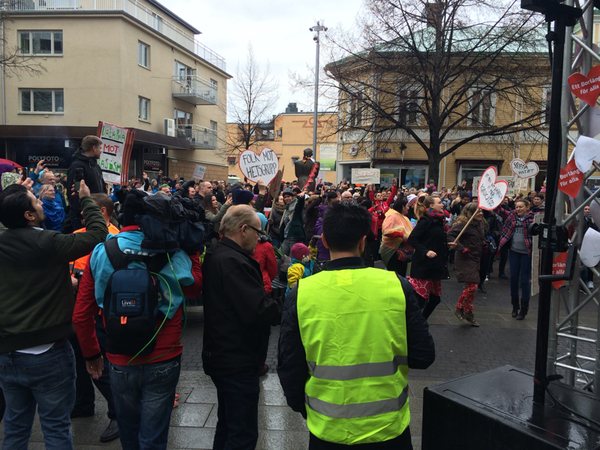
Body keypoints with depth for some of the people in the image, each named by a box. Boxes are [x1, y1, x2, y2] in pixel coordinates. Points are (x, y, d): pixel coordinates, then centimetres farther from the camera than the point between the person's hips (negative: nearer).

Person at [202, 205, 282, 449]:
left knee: (228, 424, 25)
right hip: (236, 359, -11)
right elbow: (259, 310, -28)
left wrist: (274, 300, -2)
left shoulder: (216, 256, 8)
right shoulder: (234, 262, -24)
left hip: (220, 354, 11)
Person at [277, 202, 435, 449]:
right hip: (388, 428, 1)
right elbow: (423, 356, -8)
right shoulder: (397, 286, -15)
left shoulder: (300, 293, -15)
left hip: (327, 429, 0)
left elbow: (288, 367, -7)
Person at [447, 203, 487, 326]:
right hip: (466, 260, -9)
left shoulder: (479, 224, 13)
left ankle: (469, 313, 20)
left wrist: (484, 244, 11)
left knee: (471, 287, 11)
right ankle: (459, 309, 5)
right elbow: (450, 235, -25)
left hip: (475, 259, 9)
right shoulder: (463, 224, -15)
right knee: (472, 286, -14)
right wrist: (461, 248, -26)